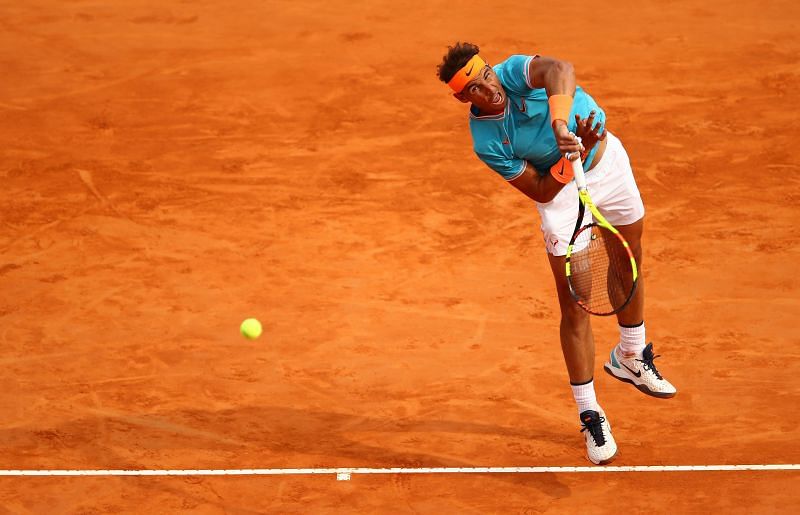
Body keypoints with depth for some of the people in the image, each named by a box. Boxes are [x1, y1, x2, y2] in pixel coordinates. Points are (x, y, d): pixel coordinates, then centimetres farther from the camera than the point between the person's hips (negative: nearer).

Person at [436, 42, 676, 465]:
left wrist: (560, 122, -63)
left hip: (609, 160, 3)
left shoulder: (514, 71, -24)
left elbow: (560, 70, -48)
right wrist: (571, 156, -39)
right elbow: (541, 191, -23)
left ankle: (630, 358, 46)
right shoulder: (487, 143, -24)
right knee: (574, 309, -6)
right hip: (563, 193, -3)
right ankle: (590, 416, 6)